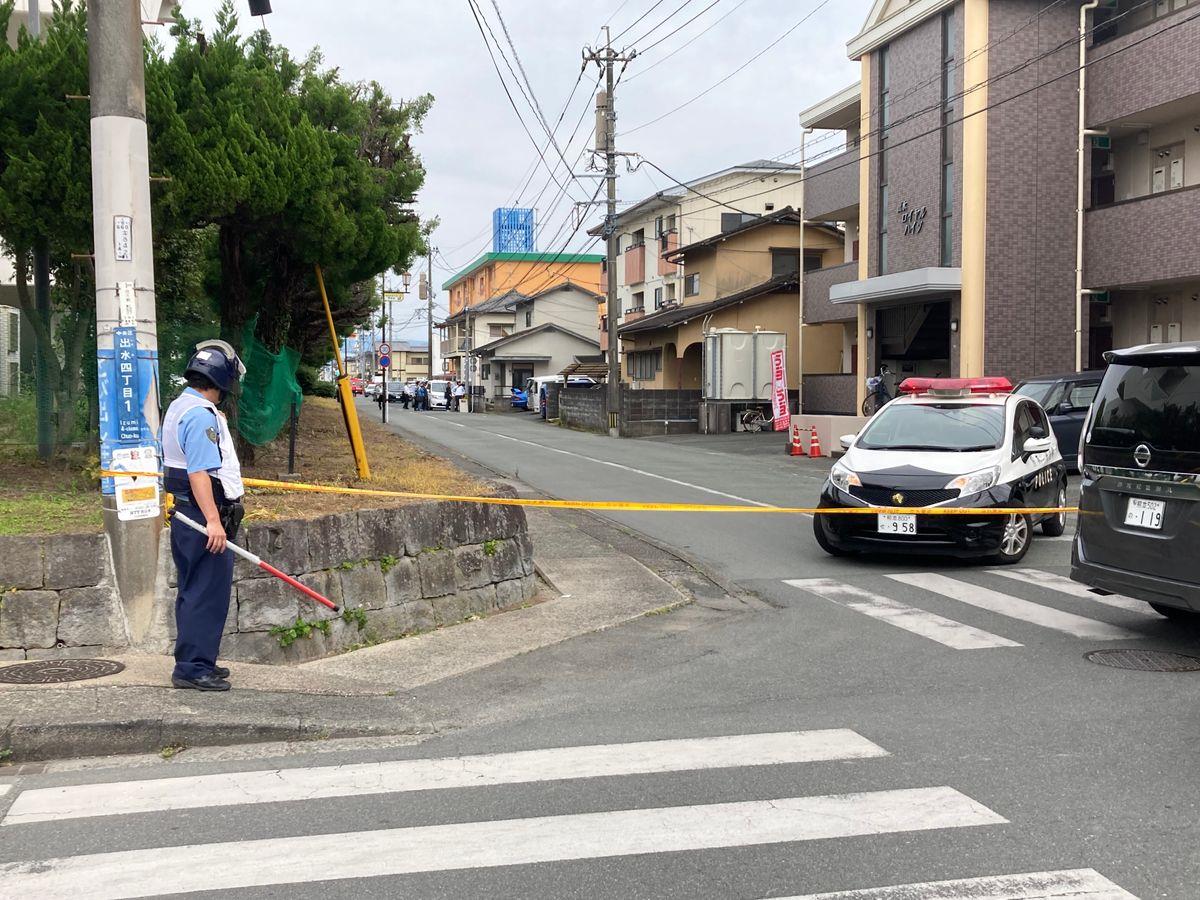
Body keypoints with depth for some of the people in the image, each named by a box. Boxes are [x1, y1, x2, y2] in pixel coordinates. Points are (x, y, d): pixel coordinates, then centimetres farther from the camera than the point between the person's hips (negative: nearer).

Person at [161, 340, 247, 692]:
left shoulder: (179, 406, 17)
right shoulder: (202, 415, -17)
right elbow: (199, 472, -24)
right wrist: (212, 520, -28)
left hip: (185, 514, 11)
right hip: (204, 517, -11)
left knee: (194, 592, 16)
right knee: (208, 594, -6)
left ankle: (194, 662, 25)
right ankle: (193, 668, -2)